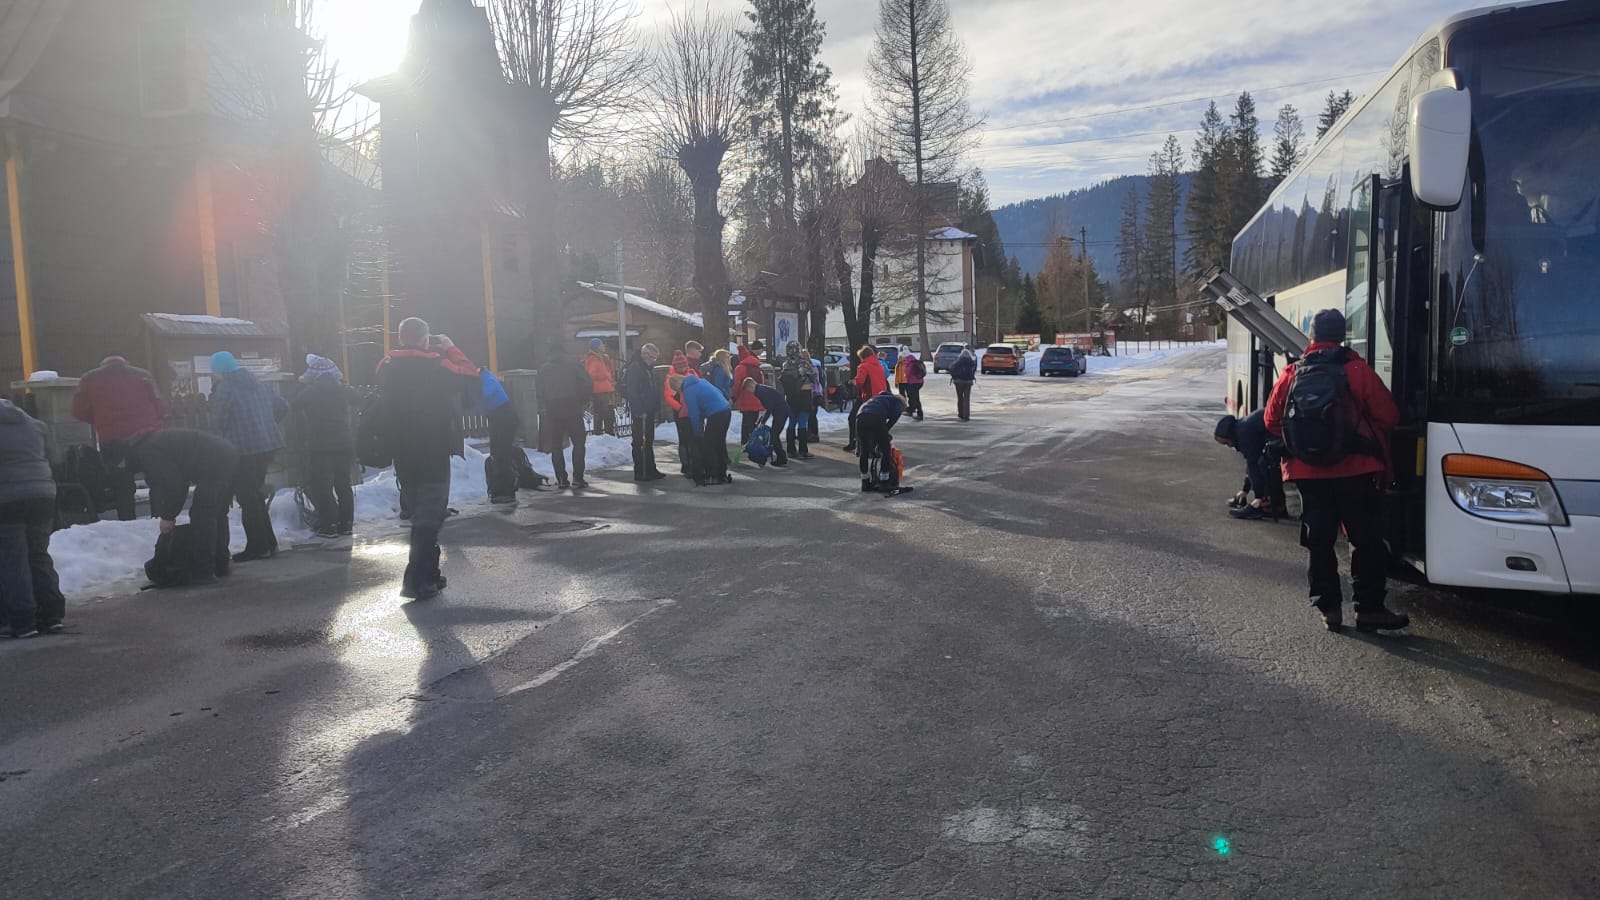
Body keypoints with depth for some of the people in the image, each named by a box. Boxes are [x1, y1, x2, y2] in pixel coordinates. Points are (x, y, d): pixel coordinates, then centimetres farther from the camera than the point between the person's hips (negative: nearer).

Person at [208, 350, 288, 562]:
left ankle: (257, 546, 2)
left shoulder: (224, 387, -9)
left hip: (244, 449, -8)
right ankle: (268, 543, 19)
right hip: (269, 444, 8)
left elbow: (217, 422, -11)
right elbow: (283, 406, 15)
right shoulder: (256, 384, 13)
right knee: (256, 495, 18)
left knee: (247, 498, 1)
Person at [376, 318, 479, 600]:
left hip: (402, 455, 6)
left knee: (420, 514, 18)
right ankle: (417, 581, -7)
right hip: (434, 453, -6)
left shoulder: (386, 368, 3)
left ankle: (429, 574, 26)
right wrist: (451, 349, 2)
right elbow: (471, 379, -4)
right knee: (429, 517, -1)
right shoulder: (436, 365, -13)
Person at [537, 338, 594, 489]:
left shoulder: (544, 369, 7)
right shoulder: (572, 365, 0)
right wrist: (581, 399, 6)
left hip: (552, 411, 2)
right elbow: (589, 383, -6)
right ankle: (577, 478, -6)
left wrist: (544, 408, 8)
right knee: (578, 443, 3)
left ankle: (561, 479, 4)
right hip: (572, 409, -2)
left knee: (556, 446, 8)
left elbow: (540, 392, 1)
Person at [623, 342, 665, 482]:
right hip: (640, 412, -9)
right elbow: (632, 392, -20)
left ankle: (650, 470, 21)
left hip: (650, 411, 9)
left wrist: (657, 408, 11)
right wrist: (639, 411, -23)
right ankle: (640, 472, 0)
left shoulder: (649, 368, 15)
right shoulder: (634, 368, -14)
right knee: (639, 442, -3)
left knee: (649, 441, 14)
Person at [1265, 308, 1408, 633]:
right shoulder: (1356, 369, -7)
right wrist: (1371, 439, 14)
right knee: (1367, 540, 5)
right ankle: (1369, 608, 6)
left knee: (1319, 540, 10)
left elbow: (1272, 421, 4)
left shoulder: (1291, 374, 1)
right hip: (1355, 470, -3)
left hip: (1307, 472, 3)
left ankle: (1328, 607, 12)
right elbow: (1387, 415, -6)